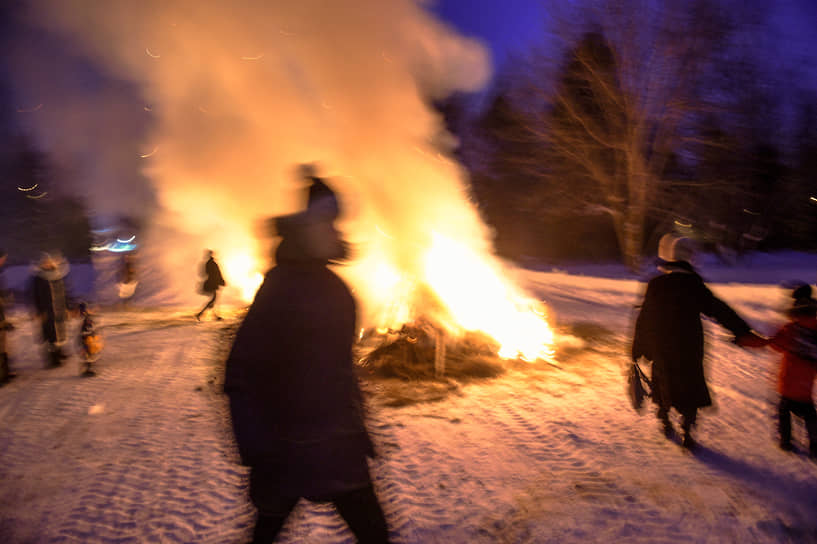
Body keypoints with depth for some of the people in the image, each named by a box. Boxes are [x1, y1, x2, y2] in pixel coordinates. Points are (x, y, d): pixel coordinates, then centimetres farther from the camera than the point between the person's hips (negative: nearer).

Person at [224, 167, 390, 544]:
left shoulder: (333, 288, 5)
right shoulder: (281, 287, -17)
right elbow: (240, 375, -19)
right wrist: (258, 450, -20)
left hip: (340, 446, 7)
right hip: (288, 451, -7)